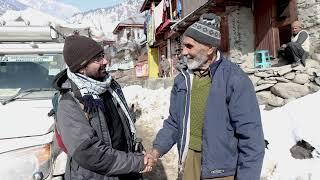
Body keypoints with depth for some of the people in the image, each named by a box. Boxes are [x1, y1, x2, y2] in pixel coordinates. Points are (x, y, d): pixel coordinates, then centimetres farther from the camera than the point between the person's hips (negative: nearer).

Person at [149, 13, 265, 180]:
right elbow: (174, 122, 7)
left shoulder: (235, 80, -19)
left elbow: (251, 137, -18)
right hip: (188, 160, 5)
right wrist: (157, 149, -5)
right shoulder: (182, 79, -1)